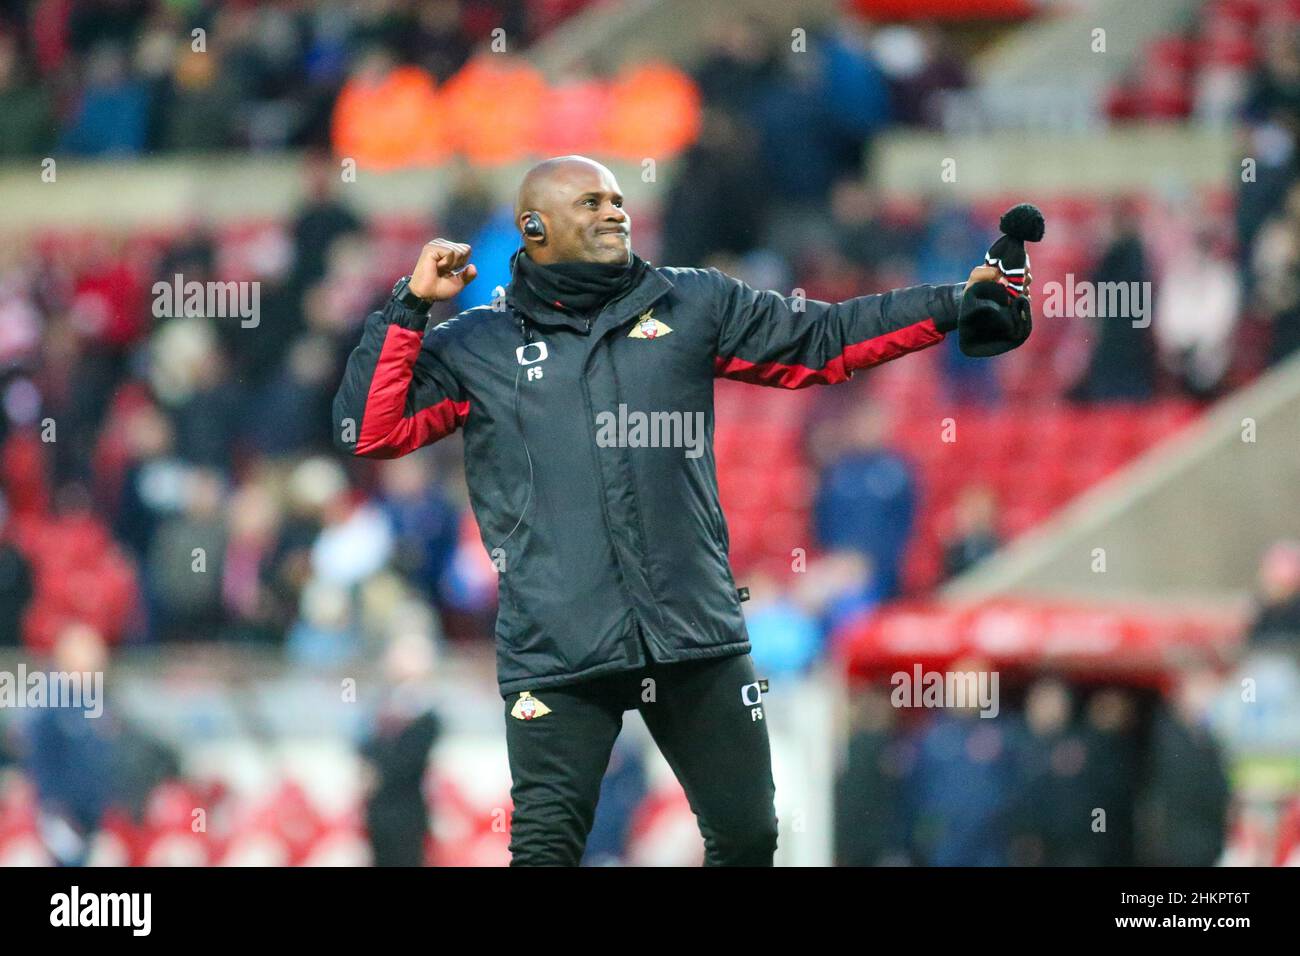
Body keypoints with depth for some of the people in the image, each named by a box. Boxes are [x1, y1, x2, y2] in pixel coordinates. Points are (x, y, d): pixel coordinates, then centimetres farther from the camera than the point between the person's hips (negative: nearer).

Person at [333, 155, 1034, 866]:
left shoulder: (694, 306, 12)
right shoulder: (475, 347, 8)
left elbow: (824, 341, 16)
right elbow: (367, 430, 2)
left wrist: (956, 306, 10)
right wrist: (411, 305, -4)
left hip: (698, 638, 2)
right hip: (557, 648, -2)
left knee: (747, 835, 8)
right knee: (546, 849, -4)